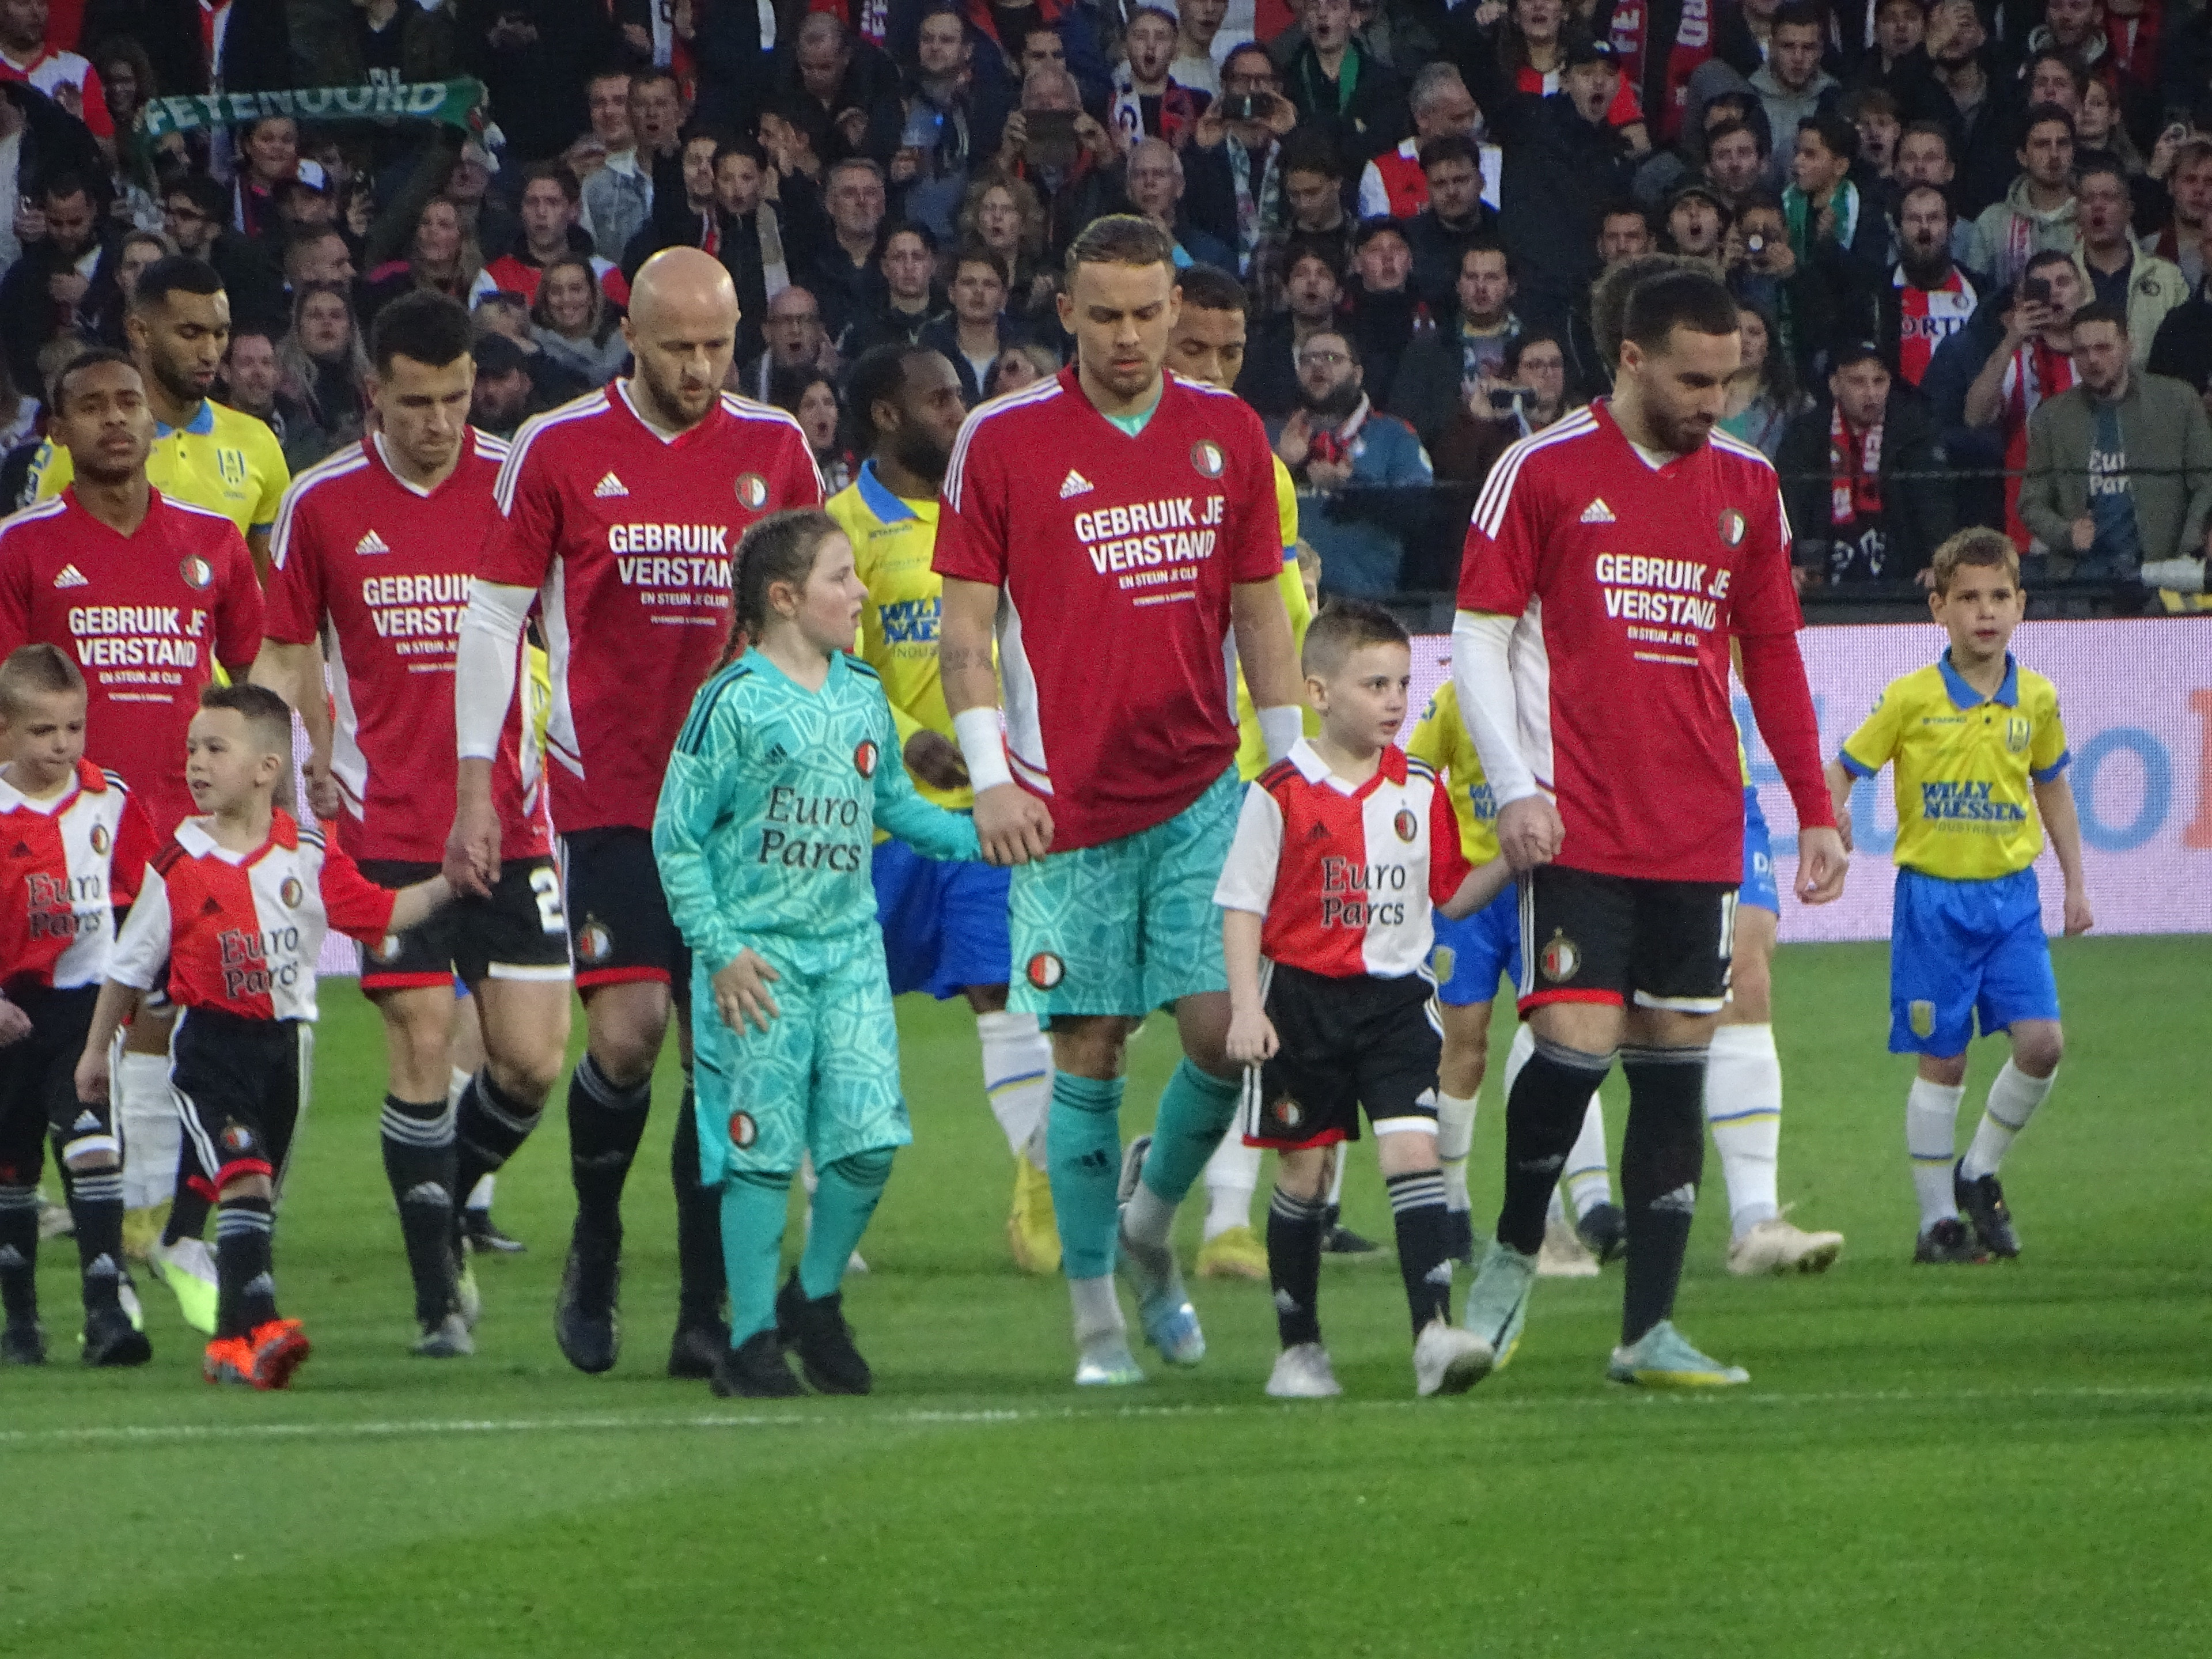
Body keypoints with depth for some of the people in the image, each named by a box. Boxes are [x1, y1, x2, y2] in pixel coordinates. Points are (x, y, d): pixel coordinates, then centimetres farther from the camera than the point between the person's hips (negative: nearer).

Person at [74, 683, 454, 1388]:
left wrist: (445, 887, -9)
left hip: (284, 1041, 3)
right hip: (209, 1044, -3)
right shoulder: (178, 864, -5)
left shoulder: (309, 858, -1)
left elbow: (380, 912, 6)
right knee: (244, 1178, -20)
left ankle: (234, 1340, 24)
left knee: (255, 1190, 12)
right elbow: (131, 962, 4)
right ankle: (257, 1326, -27)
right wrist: (97, 1049, 10)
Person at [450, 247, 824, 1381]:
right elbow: (492, 618, 3)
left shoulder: (774, 448, 5)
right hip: (609, 794, -2)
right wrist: (474, 788, -1)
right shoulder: (558, 450, -1)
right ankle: (595, 1249, 13)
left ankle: (707, 1314, 2)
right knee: (627, 1030, -13)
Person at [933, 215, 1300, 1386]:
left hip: (1202, 793, 3)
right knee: (1088, 1051, -1)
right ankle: (1096, 1310, 8)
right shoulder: (1002, 441, -2)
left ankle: (1150, 1224, 18)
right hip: (1067, 805, -2)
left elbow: (1259, 612, 14)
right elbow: (965, 623, -1)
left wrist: (1291, 763, 10)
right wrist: (991, 776, -10)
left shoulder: (1228, 436, 7)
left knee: (1225, 1025, -8)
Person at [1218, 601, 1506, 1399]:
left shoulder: (1421, 792, 5)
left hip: (1396, 998, 2)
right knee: (1304, 1171, 6)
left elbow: (1452, 895, 13)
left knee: (1412, 1149, -14)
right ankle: (1299, 1347, 18)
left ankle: (1434, 1332, -21)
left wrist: (1509, 864, -4)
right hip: (1304, 999, -2)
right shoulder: (1282, 794, -6)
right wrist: (1246, 1006, -12)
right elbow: (1241, 907, -3)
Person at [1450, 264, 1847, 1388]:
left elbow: (1773, 655, 18)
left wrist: (1815, 810, 13)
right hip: (1578, 830, -4)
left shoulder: (1746, 486, 11)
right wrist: (1514, 787, -11)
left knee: (1676, 1062, 2)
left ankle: (1648, 1329, 5)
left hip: (1701, 832, 4)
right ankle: (1513, 1256, 11)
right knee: (1575, 1043, -14)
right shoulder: (1542, 473, -2)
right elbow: (1479, 639, -1)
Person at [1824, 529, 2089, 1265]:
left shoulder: (2036, 698, 4)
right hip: (1933, 894, -3)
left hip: (2010, 894, 3)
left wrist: (2076, 883, 18)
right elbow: (1843, 767, -1)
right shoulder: (1911, 699, -7)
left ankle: (1981, 1172, 14)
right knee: (1941, 1062, 1)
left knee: (2042, 1043, -9)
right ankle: (1938, 1219, 11)